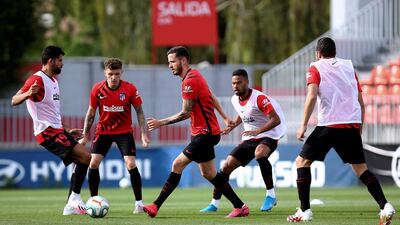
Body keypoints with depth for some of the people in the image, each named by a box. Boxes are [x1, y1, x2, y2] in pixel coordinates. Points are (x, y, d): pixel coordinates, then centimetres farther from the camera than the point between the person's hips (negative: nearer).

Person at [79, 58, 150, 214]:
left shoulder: (130, 89, -13)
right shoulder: (97, 89, -10)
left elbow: (139, 112, -5)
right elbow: (91, 112, 2)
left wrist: (144, 134, -12)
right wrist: (85, 135, 2)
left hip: (124, 132, -2)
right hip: (103, 130, 2)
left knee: (131, 165, -14)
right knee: (93, 164, -9)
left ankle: (139, 203, -4)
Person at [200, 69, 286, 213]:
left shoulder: (259, 98, -20)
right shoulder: (235, 100, 4)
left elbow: (276, 120, -26)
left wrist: (257, 131, -36)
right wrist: (231, 127, 14)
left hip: (268, 136, -7)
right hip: (249, 139, 8)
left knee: (260, 153, -41)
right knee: (226, 166, -1)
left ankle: (271, 195, -29)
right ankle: (214, 204, 13)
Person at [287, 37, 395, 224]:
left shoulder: (316, 68, 7)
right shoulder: (349, 67, 19)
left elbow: (312, 96, -10)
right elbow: (360, 102, 17)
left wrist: (303, 125, -9)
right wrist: (359, 130, 23)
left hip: (329, 124, -4)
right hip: (352, 124, 4)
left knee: (302, 161, 9)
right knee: (360, 167, 12)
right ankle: (385, 206, -7)